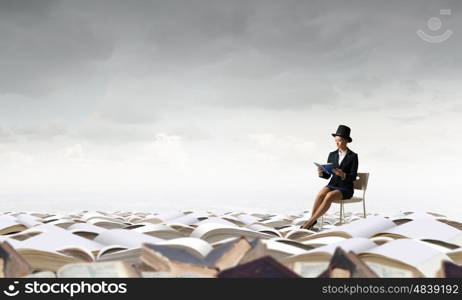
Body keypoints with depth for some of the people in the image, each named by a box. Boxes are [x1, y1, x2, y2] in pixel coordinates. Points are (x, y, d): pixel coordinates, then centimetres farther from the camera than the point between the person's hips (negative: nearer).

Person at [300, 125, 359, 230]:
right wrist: (321, 172, -16)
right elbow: (327, 175, 7)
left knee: (329, 196, -35)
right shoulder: (332, 155, 8)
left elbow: (353, 177, -10)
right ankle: (311, 221, -28)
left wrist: (342, 174, -30)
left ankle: (310, 221, -28)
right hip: (332, 185, 4)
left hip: (345, 189, -4)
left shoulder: (353, 156, -4)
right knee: (320, 194, -31)